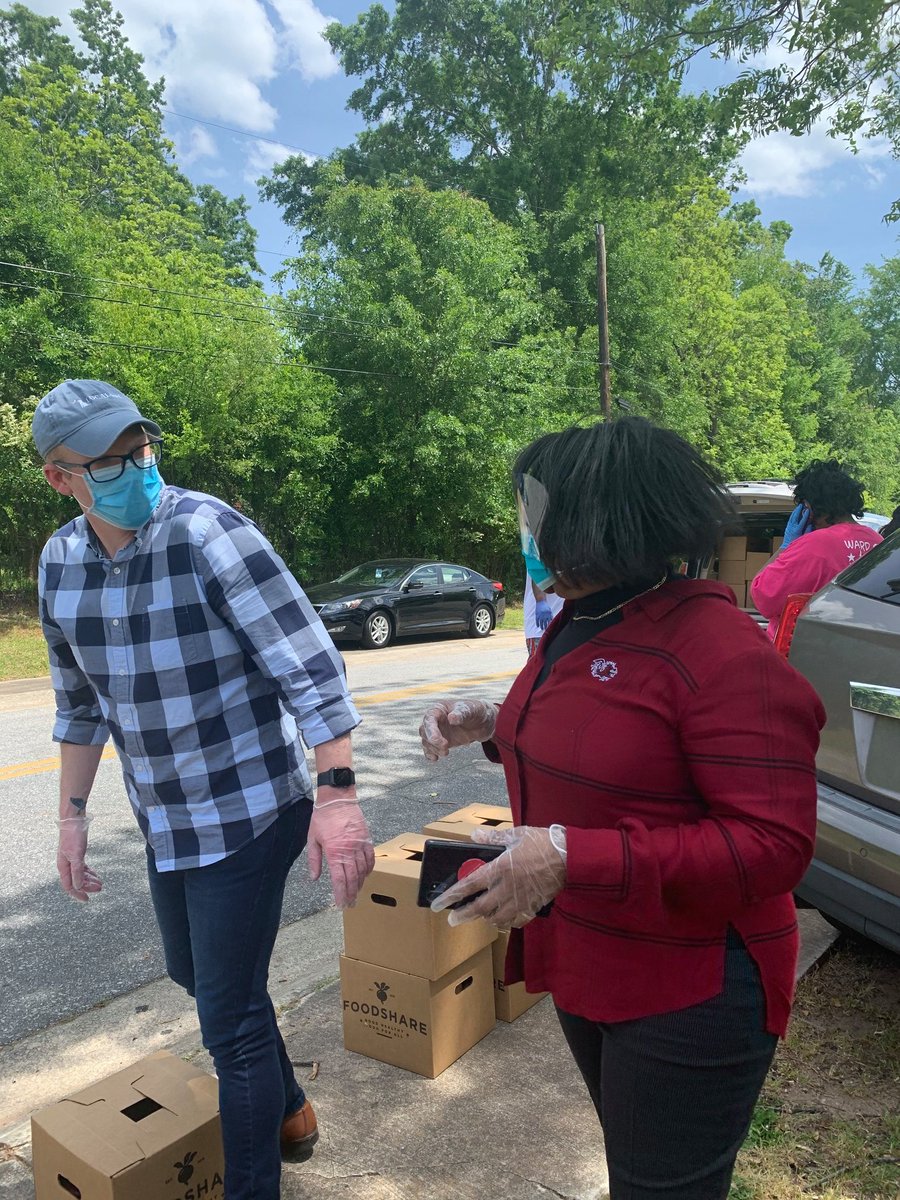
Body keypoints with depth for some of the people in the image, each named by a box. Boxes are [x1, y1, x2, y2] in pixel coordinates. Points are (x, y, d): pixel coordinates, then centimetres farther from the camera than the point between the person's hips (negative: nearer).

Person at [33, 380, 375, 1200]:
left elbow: (310, 667, -23)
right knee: (195, 974, 25)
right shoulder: (61, 562, -1)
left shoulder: (208, 533, -21)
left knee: (229, 1015, 2)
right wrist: (73, 812, 14)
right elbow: (81, 703, 12)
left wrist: (337, 796, -29)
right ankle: (289, 1114, 51)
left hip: (248, 810, -7)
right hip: (165, 819, 8)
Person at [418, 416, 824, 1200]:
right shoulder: (577, 626, 3)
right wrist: (491, 725, 2)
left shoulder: (720, 650, -26)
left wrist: (570, 857, -33)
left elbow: (774, 845, -27)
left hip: (686, 998, -8)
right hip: (582, 968, 9)